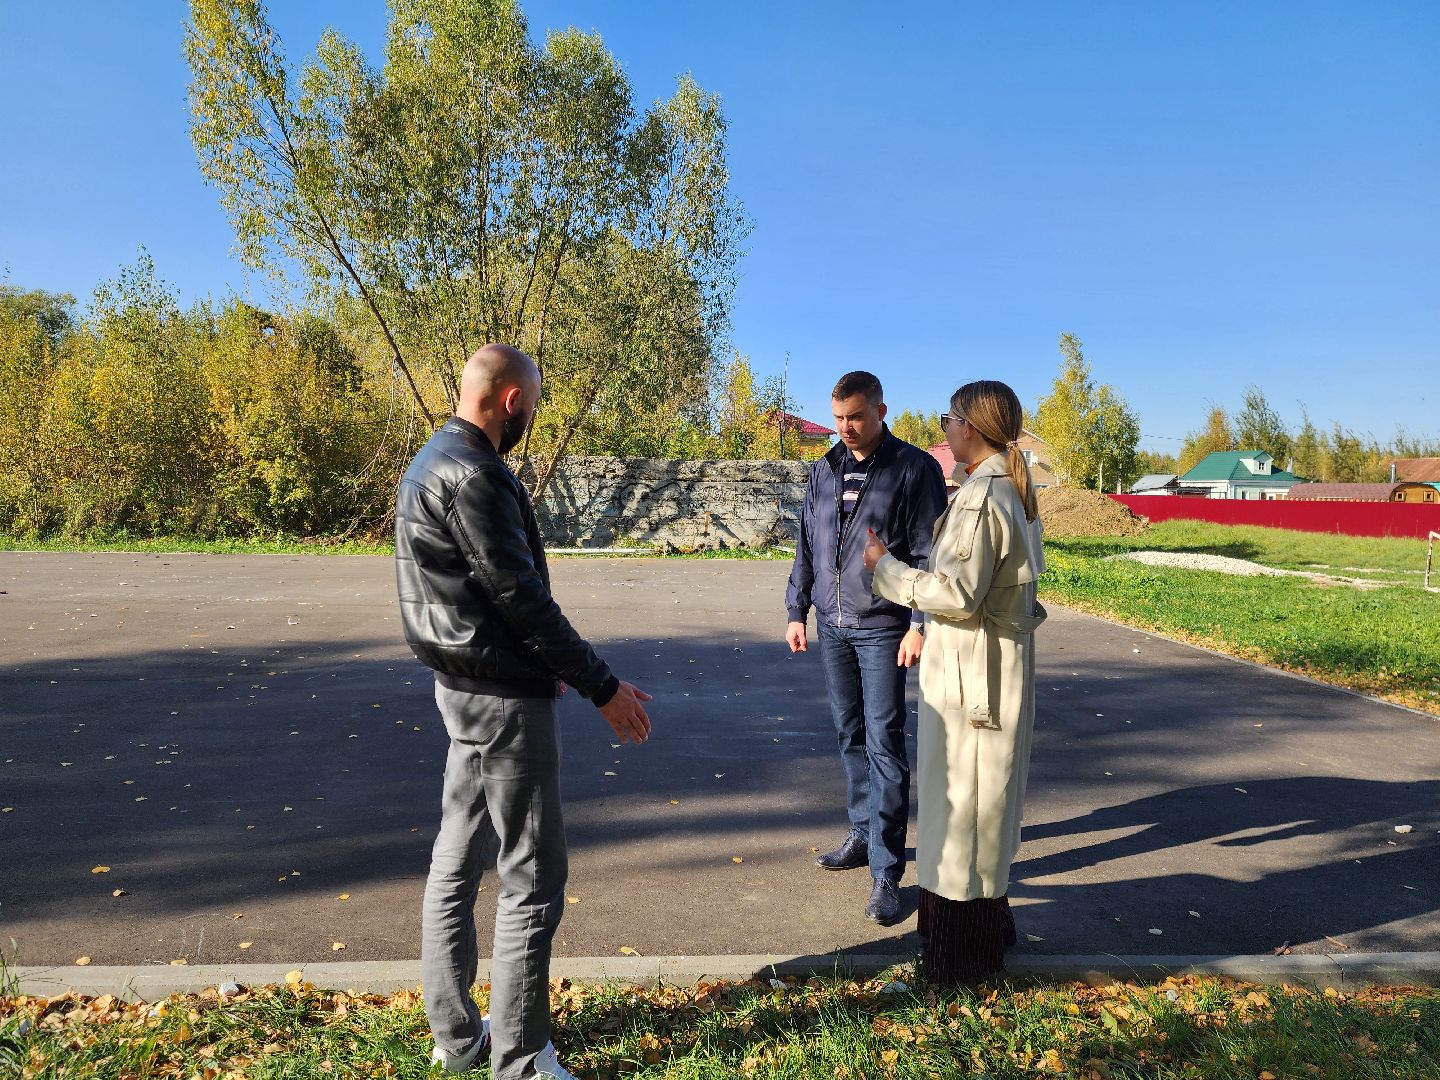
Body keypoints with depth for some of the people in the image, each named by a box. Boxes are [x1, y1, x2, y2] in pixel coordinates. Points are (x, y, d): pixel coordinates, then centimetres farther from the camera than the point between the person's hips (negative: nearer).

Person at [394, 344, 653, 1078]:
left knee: (457, 861, 16)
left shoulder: (434, 462, 12)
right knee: (532, 882, 1)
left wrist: (548, 663, 18)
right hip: (502, 696, -10)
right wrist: (602, 686, -16)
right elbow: (520, 596, -21)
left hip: (465, 687, 10)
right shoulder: (472, 475, -19)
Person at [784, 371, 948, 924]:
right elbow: (806, 546, 15)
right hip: (833, 627, 6)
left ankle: (886, 872, 2)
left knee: (884, 744, -4)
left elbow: (928, 554, -9)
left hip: (882, 628, -5)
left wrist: (919, 625, -14)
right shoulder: (824, 470, 11)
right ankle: (864, 834, 29)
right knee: (850, 736, 14)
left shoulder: (915, 468, -5)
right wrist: (796, 612, 12)